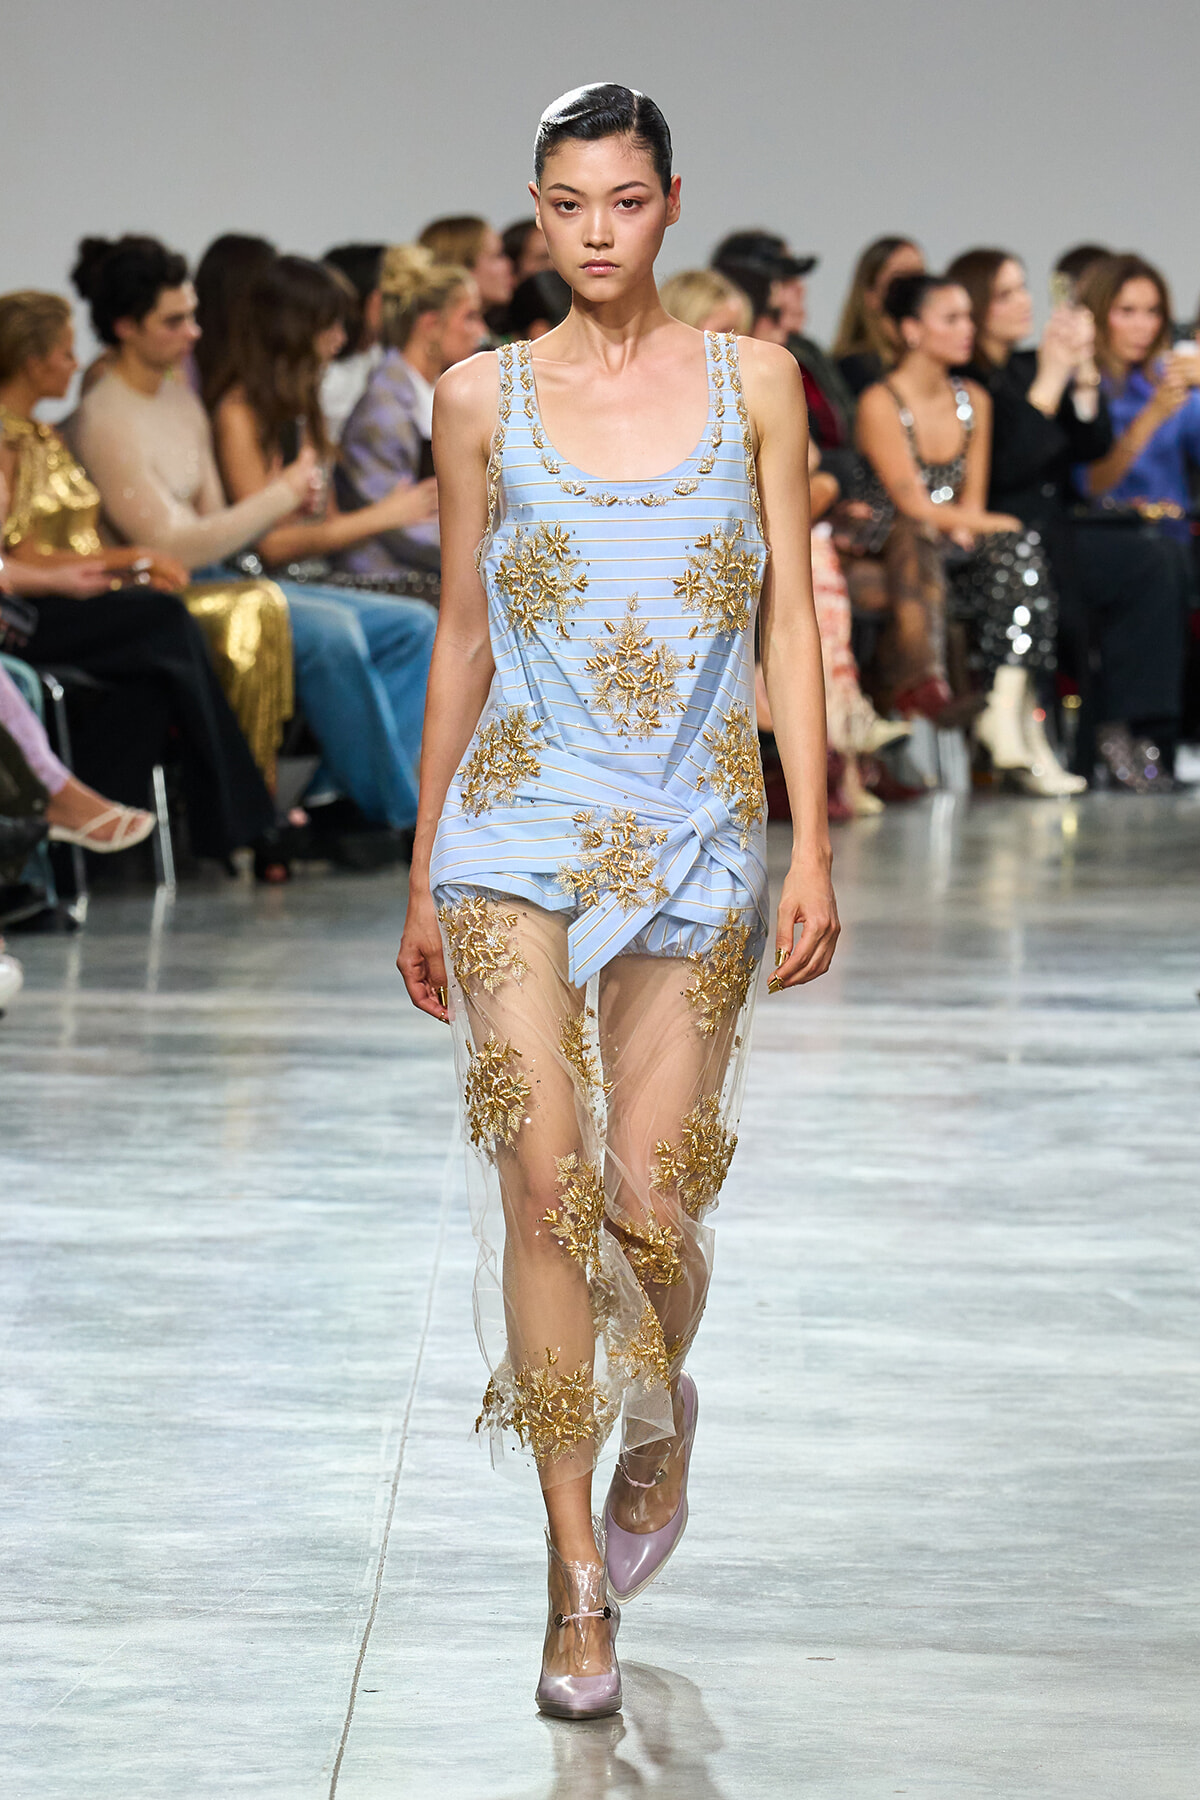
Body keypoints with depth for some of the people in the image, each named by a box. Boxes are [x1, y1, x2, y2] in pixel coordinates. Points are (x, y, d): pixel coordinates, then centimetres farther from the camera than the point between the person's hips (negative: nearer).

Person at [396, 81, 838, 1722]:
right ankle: (580, 1574, -2)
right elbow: (461, 638, 11)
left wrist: (812, 848, -3)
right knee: (546, 1183, -8)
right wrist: (423, 876, 12)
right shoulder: (483, 398, 5)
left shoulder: (752, 384, 5)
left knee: (649, 1195, -2)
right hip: (520, 829, 0)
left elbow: (790, 623, 4)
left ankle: (660, 1410, 33)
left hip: (696, 836, 0)